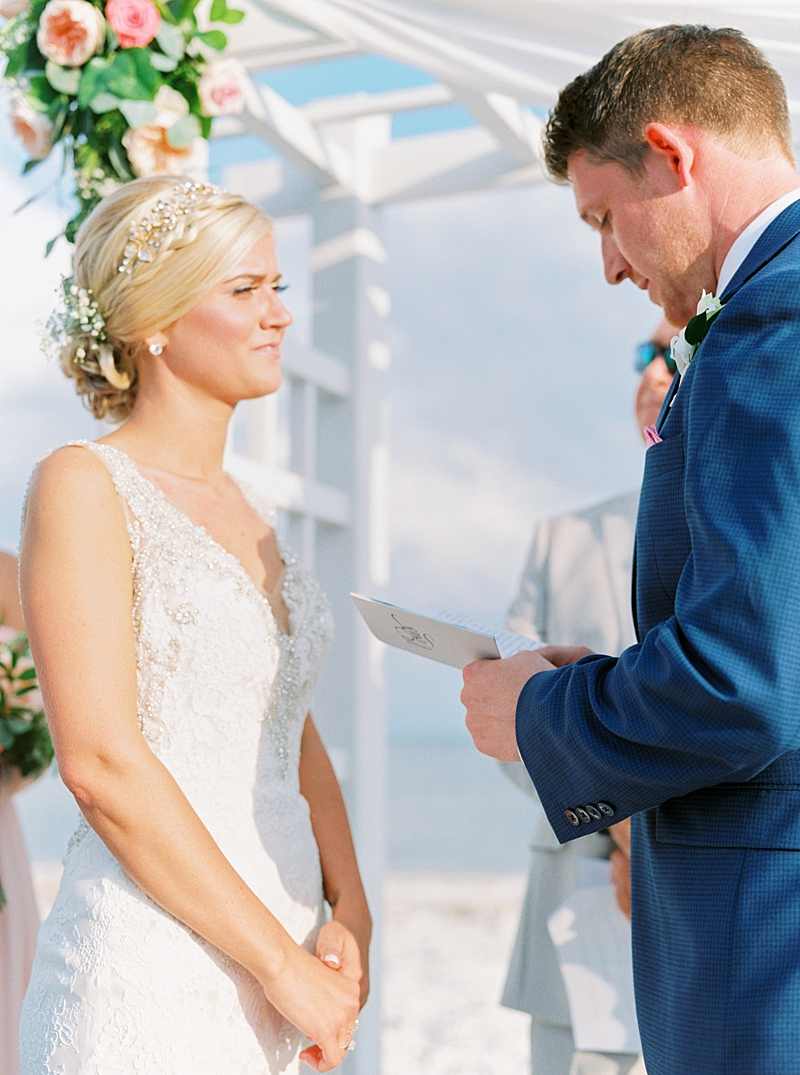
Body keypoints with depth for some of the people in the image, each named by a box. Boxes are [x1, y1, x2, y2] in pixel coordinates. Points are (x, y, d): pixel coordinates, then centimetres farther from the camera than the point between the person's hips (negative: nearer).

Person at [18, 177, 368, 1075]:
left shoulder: (249, 514, 14)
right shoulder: (82, 486, -9)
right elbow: (101, 762, -16)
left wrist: (350, 916, -1)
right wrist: (282, 962, -15)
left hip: (278, 963, 7)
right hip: (147, 978, -7)